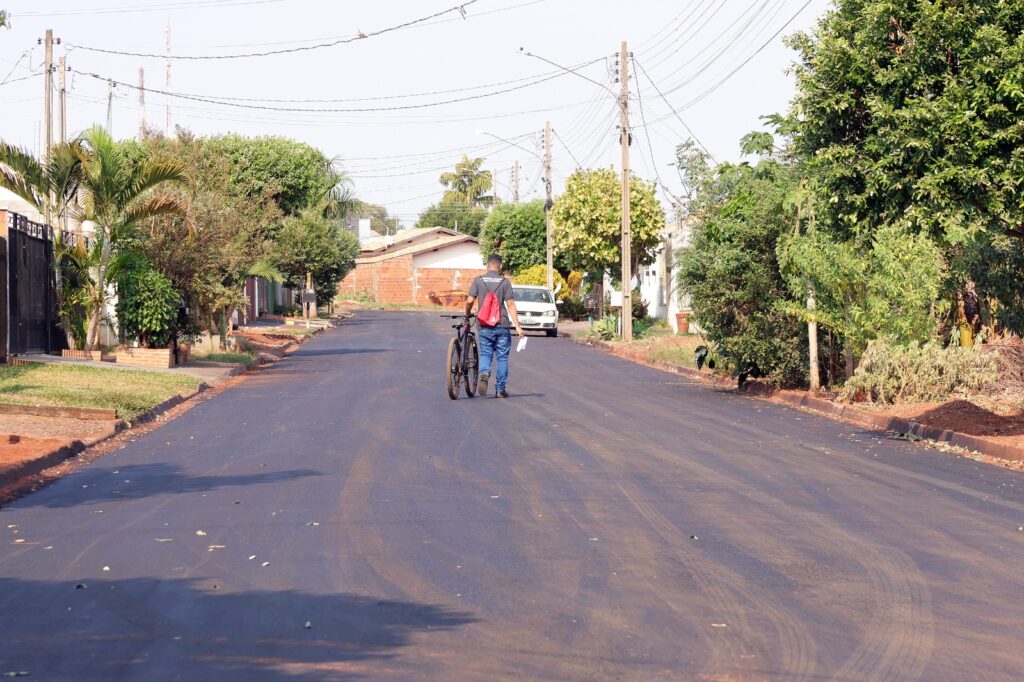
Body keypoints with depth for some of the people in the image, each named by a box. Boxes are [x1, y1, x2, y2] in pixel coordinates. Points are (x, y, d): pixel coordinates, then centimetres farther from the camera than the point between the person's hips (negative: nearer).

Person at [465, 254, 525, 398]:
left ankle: (484, 373, -20)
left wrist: (468, 314, 15)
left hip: (485, 326, 1)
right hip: (502, 325, -1)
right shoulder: (505, 282, -3)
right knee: (502, 357, 8)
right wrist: (517, 326, -7)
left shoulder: (478, 280, -1)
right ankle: (501, 390, 10)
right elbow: (510, 304, -7)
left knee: (485, 354, 11)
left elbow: (469, 301, -6)